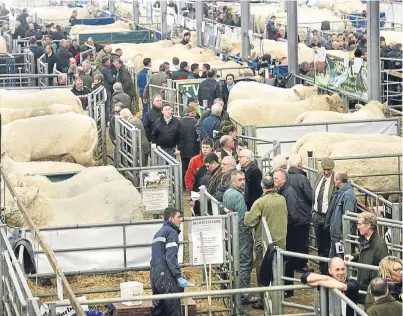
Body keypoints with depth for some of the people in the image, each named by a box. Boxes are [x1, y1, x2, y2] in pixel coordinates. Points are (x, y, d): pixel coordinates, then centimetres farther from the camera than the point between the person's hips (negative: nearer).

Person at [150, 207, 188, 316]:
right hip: (166, 277, -9)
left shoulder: (158, 233, 21)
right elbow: (171, 257, -17)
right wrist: (179, 277, -19)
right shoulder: (171, 232, -7)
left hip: (154, 277, 9)